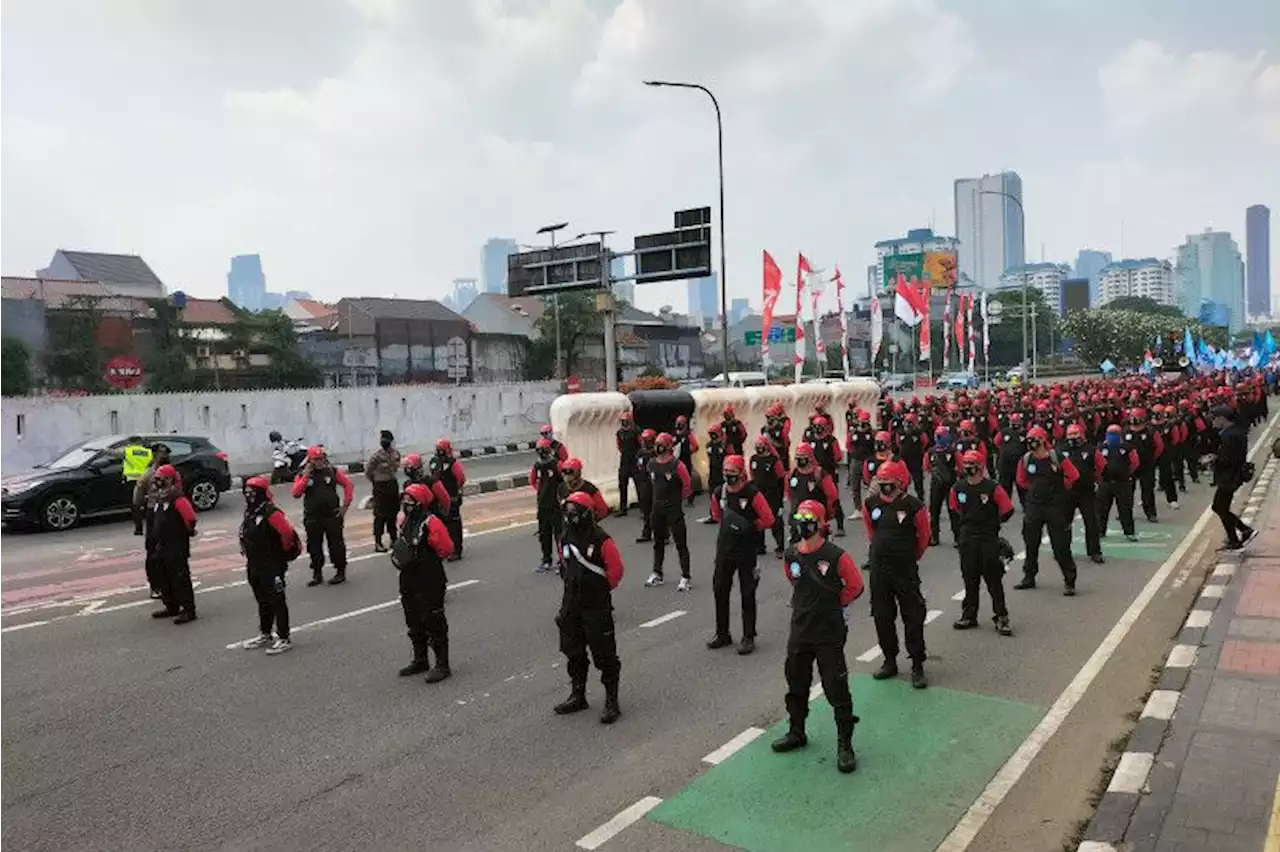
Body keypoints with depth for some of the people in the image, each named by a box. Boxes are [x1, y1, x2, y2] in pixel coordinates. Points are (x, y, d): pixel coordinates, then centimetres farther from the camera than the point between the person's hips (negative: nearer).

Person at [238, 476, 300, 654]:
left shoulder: (271, 513, -21)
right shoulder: (249, 512, 9)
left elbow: (288, 533, -25)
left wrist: (284, 553, -12)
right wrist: (249, 556, 18)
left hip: (272, 567, -9)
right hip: (254, 566, 9)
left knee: (277, 602, -2)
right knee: (262, 601, 21)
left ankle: (284, 639, 6)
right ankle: (265, 635, 35)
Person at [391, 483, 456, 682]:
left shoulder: (431, 523, -20)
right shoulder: (407, 521, 8)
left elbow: (446, 549, -20)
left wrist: (424, 560, -12)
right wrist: (398, 554, 7)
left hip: (430, 584, -9)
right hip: (409, 581, 9)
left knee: (433, 624, -2)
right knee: (414, 624, 20)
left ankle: (442, 665, 7)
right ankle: (420, 660, 35)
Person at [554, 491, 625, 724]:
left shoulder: (601, 540, -17)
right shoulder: (567, 538, 4)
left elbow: (616, 570, -12)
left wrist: (602, 589, 0)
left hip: (597, 607, -7)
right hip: (571, 605, 7)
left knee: (604, 655, 1)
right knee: (573, 652, 17)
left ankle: (612, 702, 12)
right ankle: (578, 696, 33)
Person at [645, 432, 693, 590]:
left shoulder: (677, 465, -16)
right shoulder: (651, 463, 3)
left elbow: (688, 486, -8)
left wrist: (677, 499, 2)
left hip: (674, 510, -6)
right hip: (657, 509, 6)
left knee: (681, 544, 0)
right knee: (658, 542, 17)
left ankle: (686, 577, 5)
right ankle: (657, 574, 30)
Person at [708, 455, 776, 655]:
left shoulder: (752, 493, -14)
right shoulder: (720, 493, 2)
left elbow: (768, 520, -12)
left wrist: (749, 527, -9)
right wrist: (728, 525, 10)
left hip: (746, 552, -5)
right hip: (724, 550, 6)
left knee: (747, 594, 4)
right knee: (720, 591, 11)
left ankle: (749, 637, 14)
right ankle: (722, 634, 26)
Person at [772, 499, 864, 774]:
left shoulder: (836, 556, -17)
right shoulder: (791, 555, -2)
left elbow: (855, 586, -5)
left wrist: (835, 607, 1)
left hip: (829, 635, -5)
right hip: (799, 632, 6)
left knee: (837, 690, -1)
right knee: (796, 684, 19)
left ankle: (845, 744, 13)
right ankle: (796, 733, 37)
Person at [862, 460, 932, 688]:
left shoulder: (913, 506, -14)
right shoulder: (871, 503, -2)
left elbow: (924, 537, 0)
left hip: (906, 571, -4)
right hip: (878, 569, 4)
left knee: (913, 618, 2)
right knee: (882, 617, 12)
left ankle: (917, 666, 13)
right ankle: (890, 661, 27)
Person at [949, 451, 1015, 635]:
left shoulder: (993, 488, -13)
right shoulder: (958, 488, -1)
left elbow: (1007, 510, -4)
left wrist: (993, 522, 8)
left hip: (989, 539, -4)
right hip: (967, 539, 4)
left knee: (994, 580, 0)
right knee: (970, 580, 13)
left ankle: (1001, 618, 10)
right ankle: (969, 616, 24)